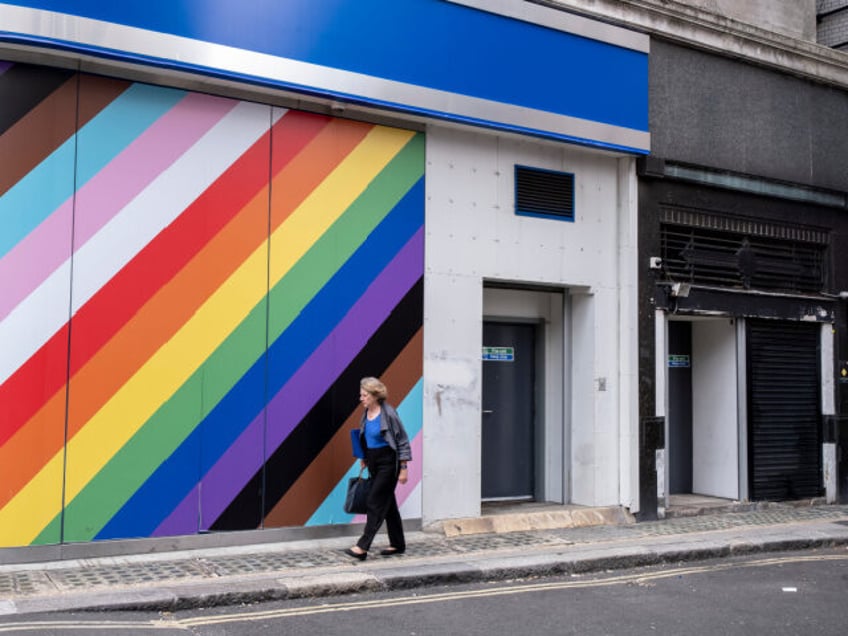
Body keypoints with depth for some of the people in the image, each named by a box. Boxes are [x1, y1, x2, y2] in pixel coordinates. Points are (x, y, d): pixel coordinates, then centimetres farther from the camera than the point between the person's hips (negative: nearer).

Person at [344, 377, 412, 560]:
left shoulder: (388, 414, -16)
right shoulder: (366, 414, 6)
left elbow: (402, 441, -12)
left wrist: (403, 469, -13)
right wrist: (364, 459, 15)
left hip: (388, 463, -8)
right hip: (374, 463, 8)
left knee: (375, 502, -9)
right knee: (388, 503, 13)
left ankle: (362, 547, -8)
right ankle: (398, 544, 23)